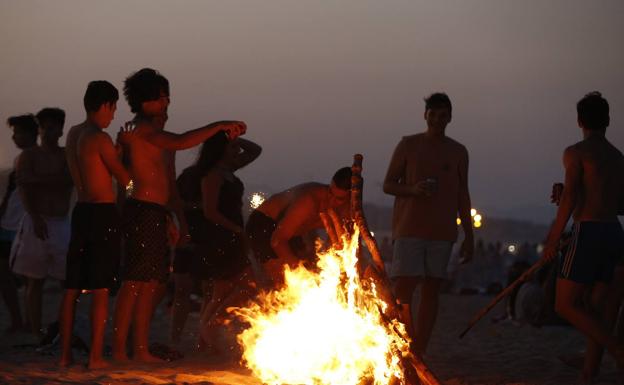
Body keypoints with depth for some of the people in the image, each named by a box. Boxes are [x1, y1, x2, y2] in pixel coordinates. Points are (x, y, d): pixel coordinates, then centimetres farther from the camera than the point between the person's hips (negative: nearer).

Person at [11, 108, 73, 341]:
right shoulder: (29, 156, 4)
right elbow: (23, 188, -8)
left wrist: (37, 179, -10)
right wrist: (35, 217, -20)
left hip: (62, 224, 3)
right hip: (36, 223, -3)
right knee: (35, 282, -3)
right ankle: (37, 334, -1)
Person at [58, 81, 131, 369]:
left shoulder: (74, 134, 11)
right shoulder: (101, 139, -13)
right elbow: (124, 179, -5)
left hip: (81, 211, 8)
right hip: (103, 213, -8)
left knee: (72, 287, 9)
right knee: (100, 289, -5)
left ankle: (65, 353, 11)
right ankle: (96, 356, -5)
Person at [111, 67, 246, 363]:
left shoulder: (160, 134, 23)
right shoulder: (141, 128, -7)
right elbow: (180, 143, -25)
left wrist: (178, 221, 23)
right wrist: (218, 126, -20)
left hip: (157, 215, 10)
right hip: (141, 213, -10)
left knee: (155, 283, 10)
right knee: (135, 283, -10)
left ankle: (141, 350, 14)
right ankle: (119, 350, -9)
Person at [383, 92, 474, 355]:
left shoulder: (458, 152, 11)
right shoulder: (408, 145, 4)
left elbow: (462, 196, 14)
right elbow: (388, 185, 5)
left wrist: (469, 235, 9)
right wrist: (412, 189, -16)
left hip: (442, 232, 3)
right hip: (409, 228, -2)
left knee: (431, 291, 1)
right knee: (403, 289, -11)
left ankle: (418, 355, 6)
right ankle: (408, 350, -3)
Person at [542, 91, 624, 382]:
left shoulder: (576, 152, -5)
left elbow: (569, 198, -14)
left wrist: (552, 241, -10)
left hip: (589, 233, -7)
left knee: (565, 306, -6)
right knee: (595, 311, 10)